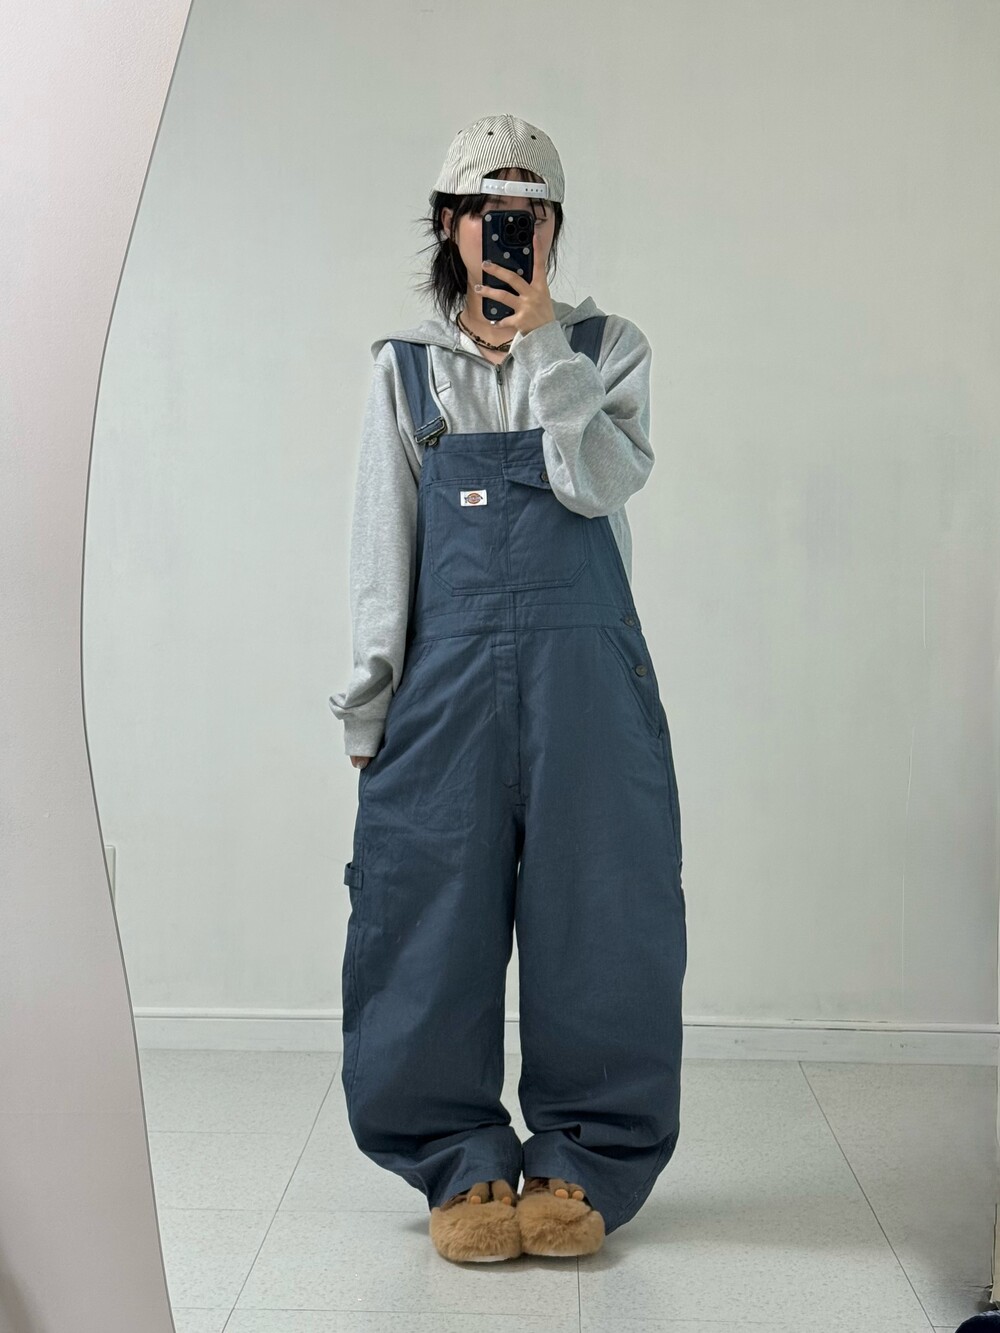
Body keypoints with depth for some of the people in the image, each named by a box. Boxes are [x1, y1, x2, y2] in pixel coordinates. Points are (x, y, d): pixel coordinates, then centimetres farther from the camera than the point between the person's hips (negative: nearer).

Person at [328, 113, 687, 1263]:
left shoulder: (608, 348, 9)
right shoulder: (406, 367, 11)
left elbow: (601, 484, -8)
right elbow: (383, 541, 8)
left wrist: (543, 343, -8)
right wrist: (371, 702, 3)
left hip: (586, 665, 0)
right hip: (449, 667, 1)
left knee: (596, 910, 0)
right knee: (434, 910, 0)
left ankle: (582, 1160, 16)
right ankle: (465, 1162, 16)